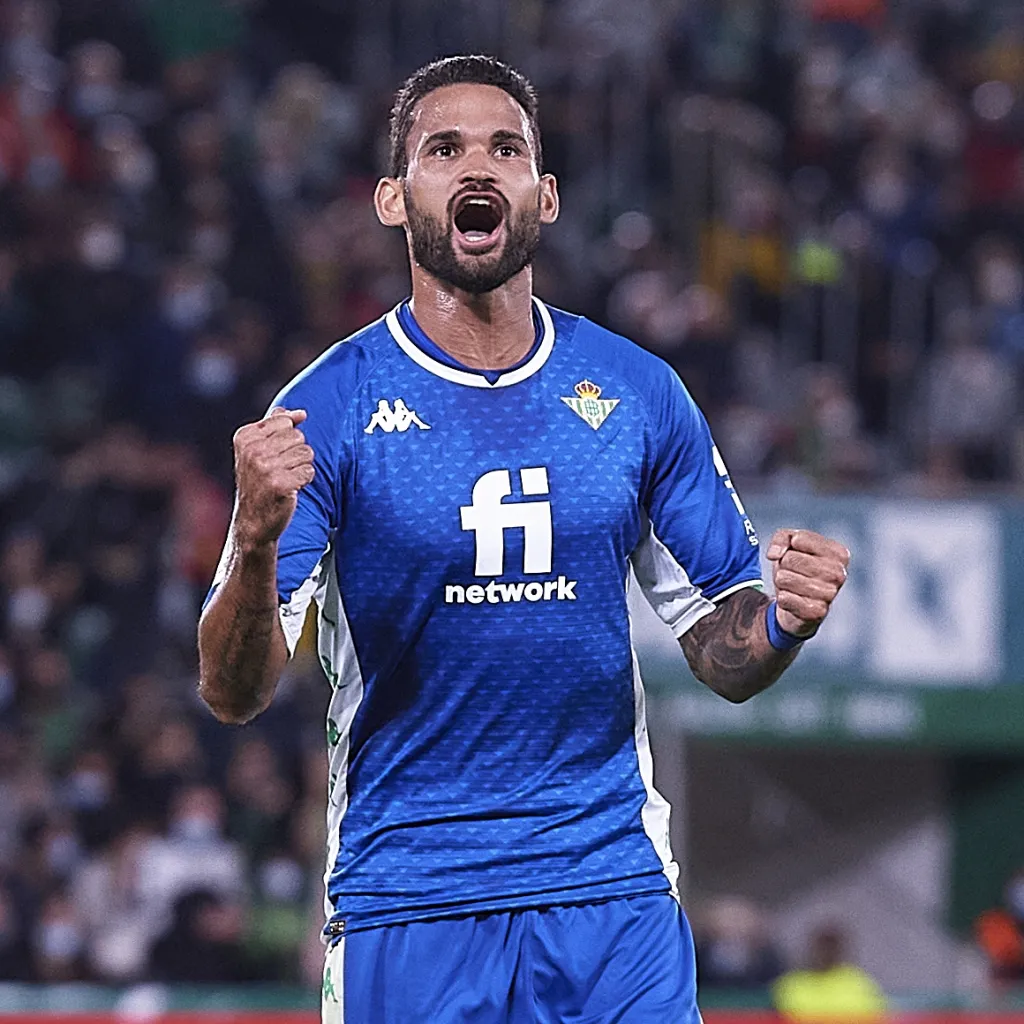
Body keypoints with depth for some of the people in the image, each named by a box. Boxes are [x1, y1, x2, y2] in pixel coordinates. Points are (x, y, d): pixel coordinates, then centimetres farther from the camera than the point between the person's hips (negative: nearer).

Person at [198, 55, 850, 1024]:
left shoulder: (638, 391, 5)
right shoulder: (329, 405, -5)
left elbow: (724, 660, 9)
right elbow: (234, 692, -10)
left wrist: (783, 622, -14)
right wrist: (259, 542, -29)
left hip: (615, 886, 2)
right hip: (406, 899, -2)